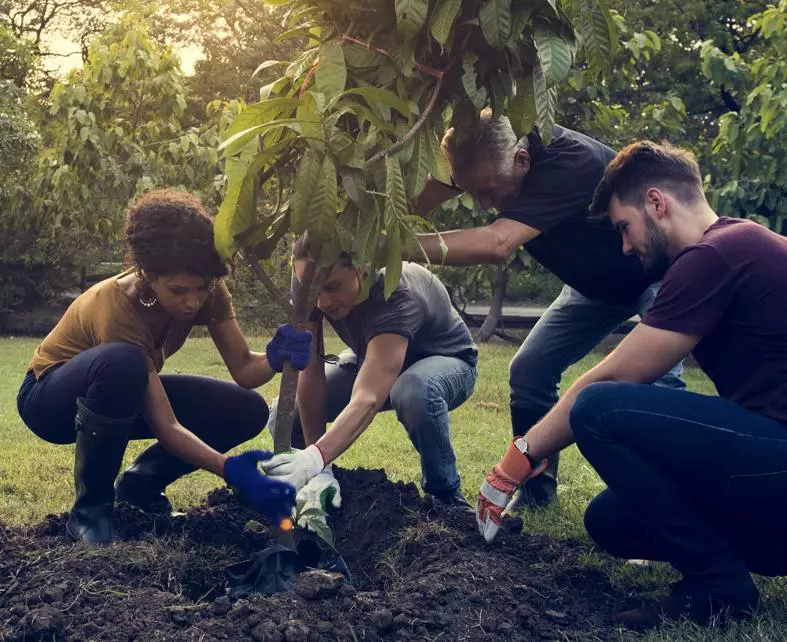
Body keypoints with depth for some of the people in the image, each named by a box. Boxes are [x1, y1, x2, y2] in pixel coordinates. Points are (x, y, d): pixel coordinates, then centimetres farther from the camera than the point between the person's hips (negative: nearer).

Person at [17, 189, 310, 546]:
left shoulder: (205, 290, -19)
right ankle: (89, 508, -21)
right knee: (122, 362, -42)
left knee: (247, 410, -15)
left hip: (124, 396, 6)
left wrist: (276, 358, -41)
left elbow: (243, 370, -18)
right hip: (50, 397, -6)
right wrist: (230, 469, -50)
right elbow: (165, 426, -37)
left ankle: (140, 482, 5)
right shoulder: (115, 310, -37)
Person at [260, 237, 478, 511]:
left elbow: (368, 399, -51)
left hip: (446, 361, -5)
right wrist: (320, 469, -28)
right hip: (372, 358, 5)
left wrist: (315, 458, -66)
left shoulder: (396, 295, -41)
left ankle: (445, 493, -16)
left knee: (415, 391, -42)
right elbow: (310, 371, -23)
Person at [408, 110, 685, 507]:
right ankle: (535, 489, 9)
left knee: (656, 377, -28)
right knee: (529, 370, -4)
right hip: (597, 282, 7)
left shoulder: (566, 163, -41)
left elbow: (495, 245, -52)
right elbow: (415, 201, -18)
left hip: (661, 275, -7)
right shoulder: (485, 154, -18)